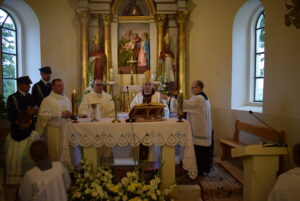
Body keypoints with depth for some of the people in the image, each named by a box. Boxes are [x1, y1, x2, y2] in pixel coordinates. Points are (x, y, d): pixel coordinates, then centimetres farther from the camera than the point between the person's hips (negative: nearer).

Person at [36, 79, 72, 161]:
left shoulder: (67, 99, 13)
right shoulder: (47, 100, -5)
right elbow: (43, 115, -15)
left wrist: (69, 114, -3)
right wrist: (60, 114, -18)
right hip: (54, 130, -5)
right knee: (56, 153, 2)